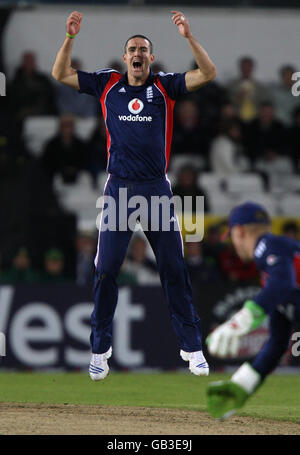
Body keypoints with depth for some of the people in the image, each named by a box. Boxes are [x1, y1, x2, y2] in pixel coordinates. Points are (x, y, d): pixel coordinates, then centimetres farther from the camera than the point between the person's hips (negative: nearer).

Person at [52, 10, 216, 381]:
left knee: (174, 270, 2)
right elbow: (60, 74, 6)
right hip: (118, 189, 0)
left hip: (157, 189, 0)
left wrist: (188, 37, -19)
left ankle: (192, 347, 9)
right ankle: (100, 349, 9)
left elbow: (208, 73, -7)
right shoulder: (107, 84, 7)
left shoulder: (165, 86, 4)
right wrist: (70, 37, -7)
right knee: (106, 269, -1)